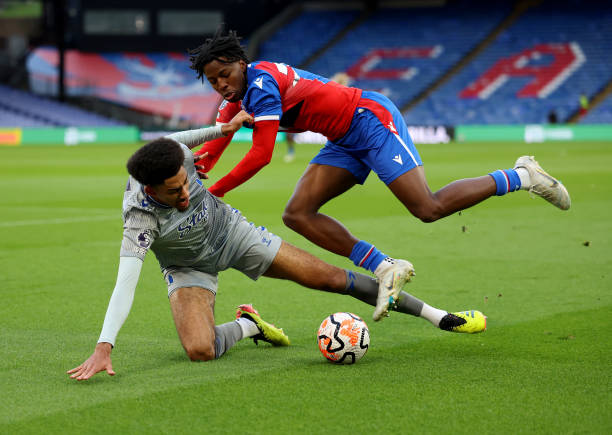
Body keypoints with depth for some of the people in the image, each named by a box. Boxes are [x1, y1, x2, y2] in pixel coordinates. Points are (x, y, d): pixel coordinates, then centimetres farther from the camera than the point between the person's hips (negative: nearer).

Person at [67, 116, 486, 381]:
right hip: (190, 268, -3)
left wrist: (224, 127, 3)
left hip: (231, 231, 3)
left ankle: (438, 316, 8)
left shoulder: (173, 154, -27)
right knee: (200, 350, -29)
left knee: (330, 276, -1)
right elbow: (125, 283, -49)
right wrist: (103, 348, -59)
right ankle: (247, 325, 7)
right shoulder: (140, 219, -40)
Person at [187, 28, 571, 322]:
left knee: (429, 209, -18)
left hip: (372, 119, -10)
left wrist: (214, 193, -20)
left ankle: (522, 177, 1)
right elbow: (211, 152, 10)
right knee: (298, 215, -4)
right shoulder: (236, 97, 7)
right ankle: (385, 269, -5)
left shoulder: (261, 80, -21)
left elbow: (261, 156, -25)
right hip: (347, 142, 10)